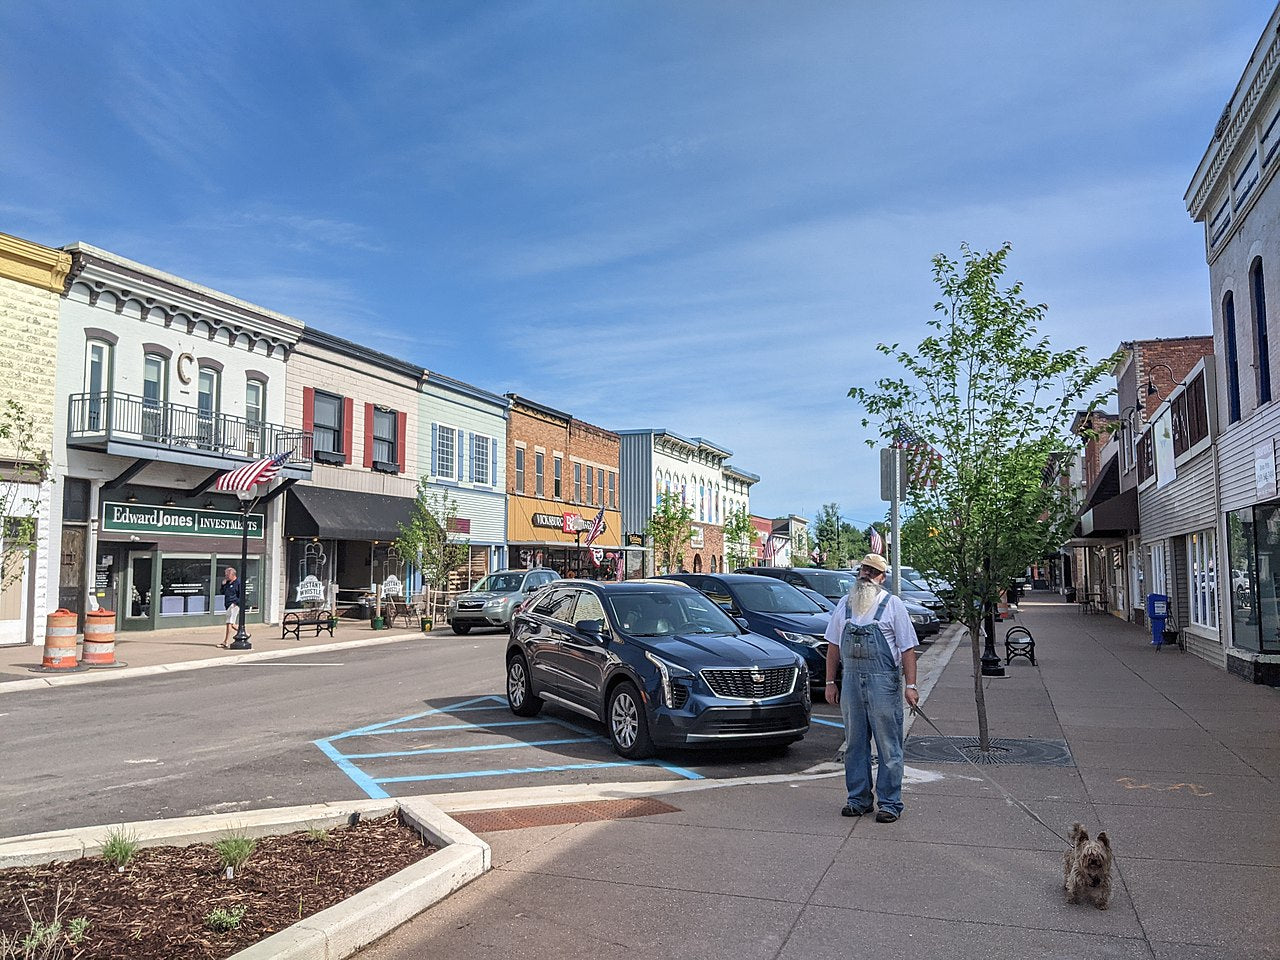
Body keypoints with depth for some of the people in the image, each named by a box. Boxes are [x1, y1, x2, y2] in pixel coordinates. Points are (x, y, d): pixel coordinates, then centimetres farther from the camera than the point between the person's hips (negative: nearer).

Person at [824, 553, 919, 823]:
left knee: (888, 745, 0)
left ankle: (890, 803, 10)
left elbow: (907, 648, -3)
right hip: (851, 680, 4)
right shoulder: (844, 604, 12)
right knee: (854, 744, 11)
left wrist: (911, 685, -9)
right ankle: (858, 799, 22)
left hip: (884, 681, -4)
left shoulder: (892, 604, 0)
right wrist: (830, 682, 11)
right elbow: (833, 646, 15)